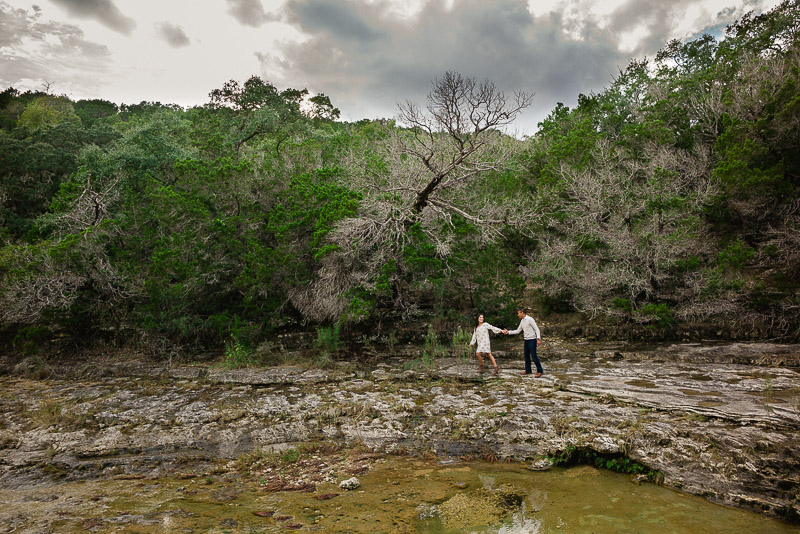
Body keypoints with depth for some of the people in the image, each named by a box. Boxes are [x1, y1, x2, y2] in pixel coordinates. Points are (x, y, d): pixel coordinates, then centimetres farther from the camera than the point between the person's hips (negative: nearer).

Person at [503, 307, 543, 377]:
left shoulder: (530, 319, -14)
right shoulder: (522, 321, 11)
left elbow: (536, 329, -14)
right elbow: (518, 331, 16)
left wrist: (538, 339, -22)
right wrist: (508, 332, 9)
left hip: (532, 340, -8)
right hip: (526, 340, 8)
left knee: (534, 356, -9)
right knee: (526, 356, 12)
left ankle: (540, 371, -1)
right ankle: (528, 370, 22)